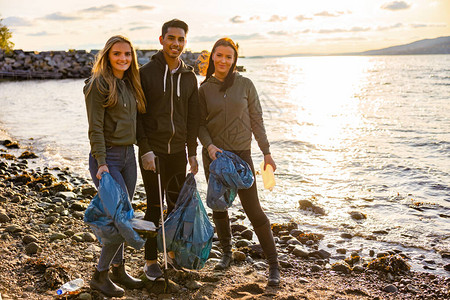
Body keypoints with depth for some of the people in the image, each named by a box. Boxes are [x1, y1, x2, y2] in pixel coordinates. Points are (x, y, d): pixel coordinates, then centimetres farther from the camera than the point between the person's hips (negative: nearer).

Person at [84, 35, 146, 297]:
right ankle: (100, 276, 6)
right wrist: (102, 163, -20)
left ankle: (119, 270, 26)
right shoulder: (98, 84, -11)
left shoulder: (130, 83, 12)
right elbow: (95, 128, -15)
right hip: (107, 156, -7)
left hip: (129, 155, 7)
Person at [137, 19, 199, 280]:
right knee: (155, 206, 2)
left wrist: (193, 152, 9)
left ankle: (174, 252, 28)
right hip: (153, 152, -4)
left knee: (179, 204, 11)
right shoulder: (146, 73, -4)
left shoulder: (189, 77, 8)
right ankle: (151, 260, 15)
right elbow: (136, 114, -6)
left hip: (178, 151, 4)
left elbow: (193, 117, 12)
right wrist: (144, 149, -13)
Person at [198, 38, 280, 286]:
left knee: (253, 209, -4)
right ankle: (226, 253, 32)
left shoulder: (245, 84, 0)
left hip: (241, 153, -2)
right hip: (214, 154, 2)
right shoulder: (205, 89, 3)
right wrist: (208, 145, -14)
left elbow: (256, 120, 3)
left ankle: (273, 264, 7)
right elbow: (200, 123, 4)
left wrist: (266, 152, 2)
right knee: (219, 207, 10)